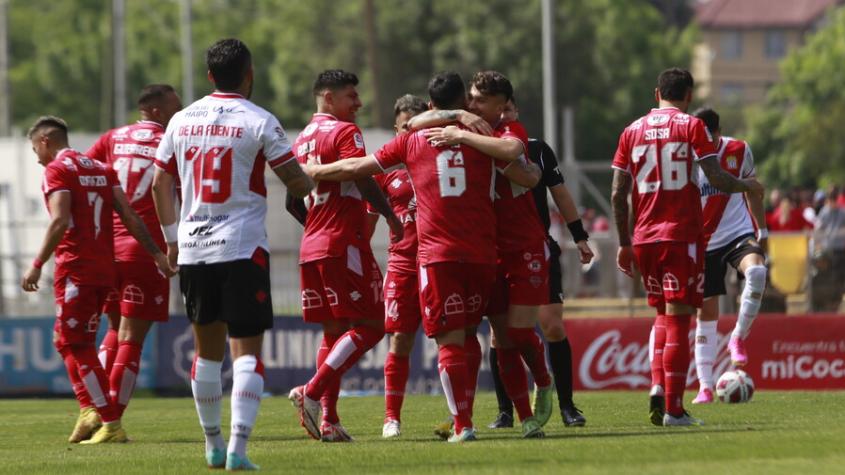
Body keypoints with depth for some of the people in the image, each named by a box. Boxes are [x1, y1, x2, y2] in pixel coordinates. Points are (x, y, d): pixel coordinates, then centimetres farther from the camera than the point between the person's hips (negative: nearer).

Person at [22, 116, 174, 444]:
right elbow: (129, 216, 10)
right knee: (67, 340, 18)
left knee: (77, 346, -4)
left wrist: (37, 265, -17)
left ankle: (111, 424, -8)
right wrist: (155, 253, 11)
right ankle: (89, 411, 6)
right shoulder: (101, 169, 16)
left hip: (75, 267, -8)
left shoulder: (57, 170, -6)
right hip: (105, 269, 8)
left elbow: (60, 222, -18)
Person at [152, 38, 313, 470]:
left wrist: (172, 238, 24)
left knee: (207, 350, 16)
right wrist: (310, 185, 17)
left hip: (192, 250, 5)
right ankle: (237, 449, -16)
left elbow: (160, 183, 14)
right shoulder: (258, 122, -7)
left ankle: (213, 445, 25)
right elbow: (297, 183, -7)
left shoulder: (182, 121, 8)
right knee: (247, 349, -3)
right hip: (242, 248, -5)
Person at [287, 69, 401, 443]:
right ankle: (311, 392, -17)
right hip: (344, 244, -8)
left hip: (311, 247, 8)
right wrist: (392, 216, -8)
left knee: (334, 332, 12)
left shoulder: (301, 140, 17)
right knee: (370, 326, -5)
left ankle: (328, 421, 5)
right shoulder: (344, 131, -7)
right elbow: (364, 180, -19)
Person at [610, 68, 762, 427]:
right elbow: (717, 179, -10)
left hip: (644, 238, 4)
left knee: (663, 314, 19)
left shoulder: (633, 131, 10)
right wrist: (748, 186, 9)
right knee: (678, 319, -3)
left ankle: (657, 386, 1)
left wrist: (624, 243, 14)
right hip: (682, 236, -4)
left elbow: (618, 194, 8)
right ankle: (673, 408, -6)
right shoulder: (691, 127, -2)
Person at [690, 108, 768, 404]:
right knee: (706, 313, 0)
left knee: (756, 271, -33)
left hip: (740, 233, 0)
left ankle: (739, 338, -15)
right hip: (704, 244, 0)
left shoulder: (738, 151, -2)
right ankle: (705, 387, 6)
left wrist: (762, 230, 12)